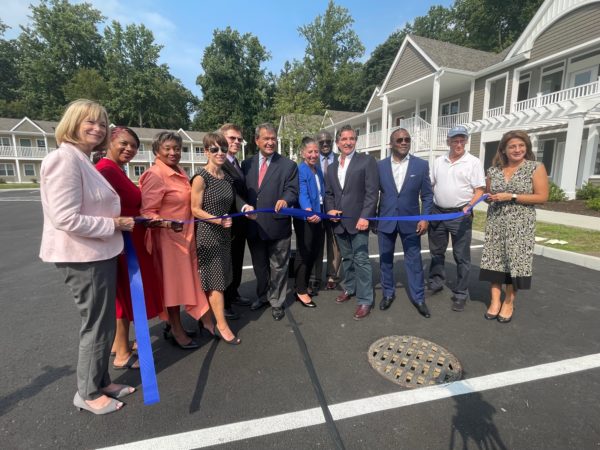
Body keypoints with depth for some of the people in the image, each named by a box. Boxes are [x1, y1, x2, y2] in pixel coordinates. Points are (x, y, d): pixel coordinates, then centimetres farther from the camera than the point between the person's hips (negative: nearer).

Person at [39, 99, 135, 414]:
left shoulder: (83, 161, 14)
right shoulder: (64, 159, -17)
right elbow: (66, 219, -25)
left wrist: (117, 220, 8)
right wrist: (115, 225, -17)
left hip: (99, 253, 10)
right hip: (82, 257, -10)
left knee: (103, 323, 18)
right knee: (97, 325, 4)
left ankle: (101, 382, 35)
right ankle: (88, 393, 26)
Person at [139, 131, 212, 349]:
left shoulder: (180, 173, 10)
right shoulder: (154, 175, -16)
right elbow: (147, 212, -20)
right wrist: (168, 223, -35)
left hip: (185, 236, 8)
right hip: (168, 237, -8)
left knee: (184, 280, 15)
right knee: (173, 281, 3)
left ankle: (173, 325, 33)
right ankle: (176, 330, 21)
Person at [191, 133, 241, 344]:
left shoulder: (227, 177, 8)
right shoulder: (200, 178, -13)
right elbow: (195, 210, -14)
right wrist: (218, 220, -23)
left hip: (224, 233, 7)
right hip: (208, 235, -7)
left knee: (220, 278, 14)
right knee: (215, 279, -2)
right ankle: (222, 325, 10)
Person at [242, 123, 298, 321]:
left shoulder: (289, 165, -1)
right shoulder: (247, 164, 9)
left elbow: (292, 190, -8)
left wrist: (285, 199, -28)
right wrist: (244, 208, -1)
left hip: (278, 225, -3)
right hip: (253, 226, 4)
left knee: (278, 267, 10)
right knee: (259, 266, 21)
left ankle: (276, 302, 30)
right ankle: (262, 296, 43)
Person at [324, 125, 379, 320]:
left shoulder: (366, 161, -3)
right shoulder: (332, 167, 15)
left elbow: (372, 192, -10)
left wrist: (365, 217, -18)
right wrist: (330, 209, -2)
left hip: (358, 220, -5)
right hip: (339, 221, 6)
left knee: (361, 260, -4)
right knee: (346, 258, 17)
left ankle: (365, 300, 8)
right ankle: (350, 288, 35)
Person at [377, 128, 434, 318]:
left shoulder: (421, 165, -1)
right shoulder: (380, 165, 1)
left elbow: (427, 195, 1)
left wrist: (425, 219, -7)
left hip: (410, 221, -1)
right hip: (385, 220, 1)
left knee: (414, 260, 8)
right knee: (385, 259, 11)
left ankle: (418, 298, 23)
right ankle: (388, 293, 29)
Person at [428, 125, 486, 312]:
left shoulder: (473, 162, -2)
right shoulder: (438, 161, 9)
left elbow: (479, 190, -4)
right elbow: (429, 186, 12)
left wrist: (469, 206, -22)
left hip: (460, 215, -4)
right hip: (437, 212, 4)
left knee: (461, 257, 4)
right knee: (436, 252, 15)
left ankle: (460, 294, 15)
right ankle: (435, 283, 32)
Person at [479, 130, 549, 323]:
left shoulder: (536, 168, -1)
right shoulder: (494, 170, 8)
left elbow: (542, 197, -6)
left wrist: (511, 196, -14)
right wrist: (489, 198, -6)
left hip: (520, 225, -3)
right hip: (495, 223, 3)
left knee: (515, 261, 0)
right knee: (494, 260, 2)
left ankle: (509, 302, 16)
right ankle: (495, 300, 12)